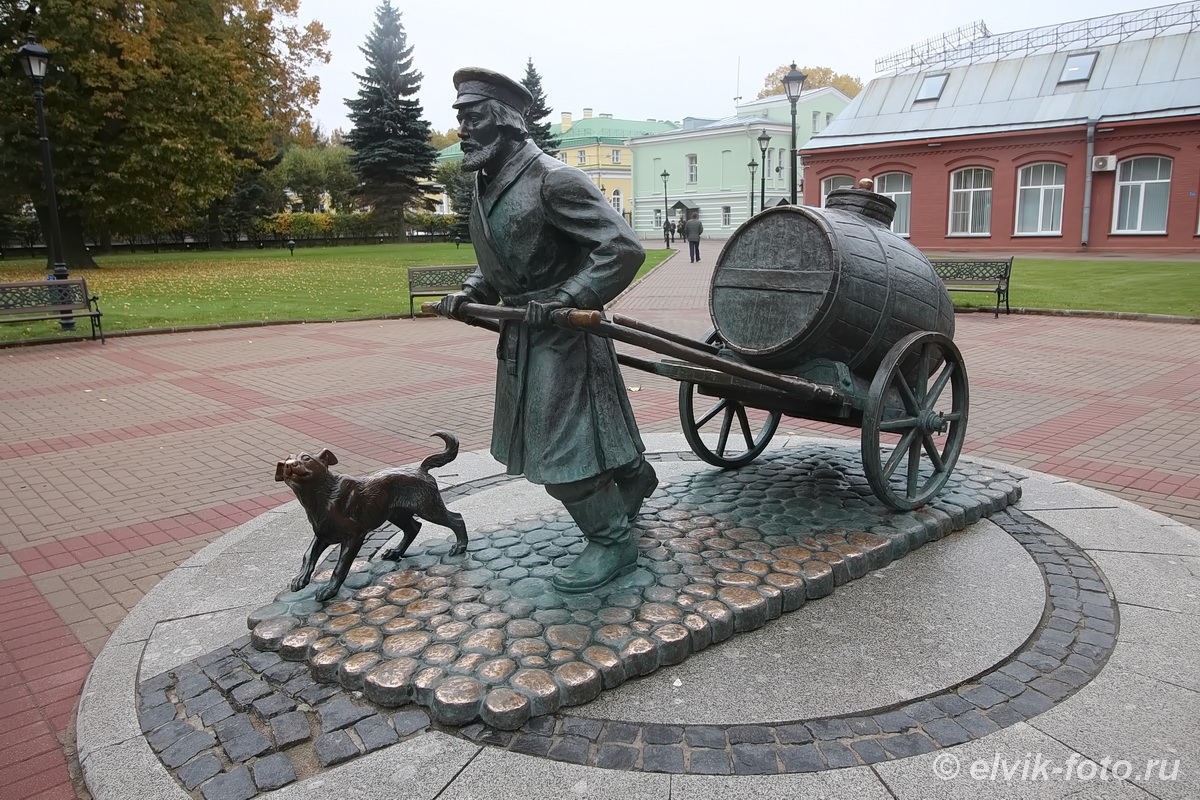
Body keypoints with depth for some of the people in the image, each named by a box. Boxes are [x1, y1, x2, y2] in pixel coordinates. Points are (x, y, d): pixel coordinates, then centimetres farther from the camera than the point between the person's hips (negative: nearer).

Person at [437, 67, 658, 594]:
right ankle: (633, 480, 46)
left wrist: (566, 299, -27)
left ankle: (612, 542, 16)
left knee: (566, 448, -5)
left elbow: (623, 248, -22)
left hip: (564, 336, -9)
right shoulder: (486, 187, 10)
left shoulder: (553, 180, -18)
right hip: (522, 335, 9)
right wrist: (470, 293, 5)